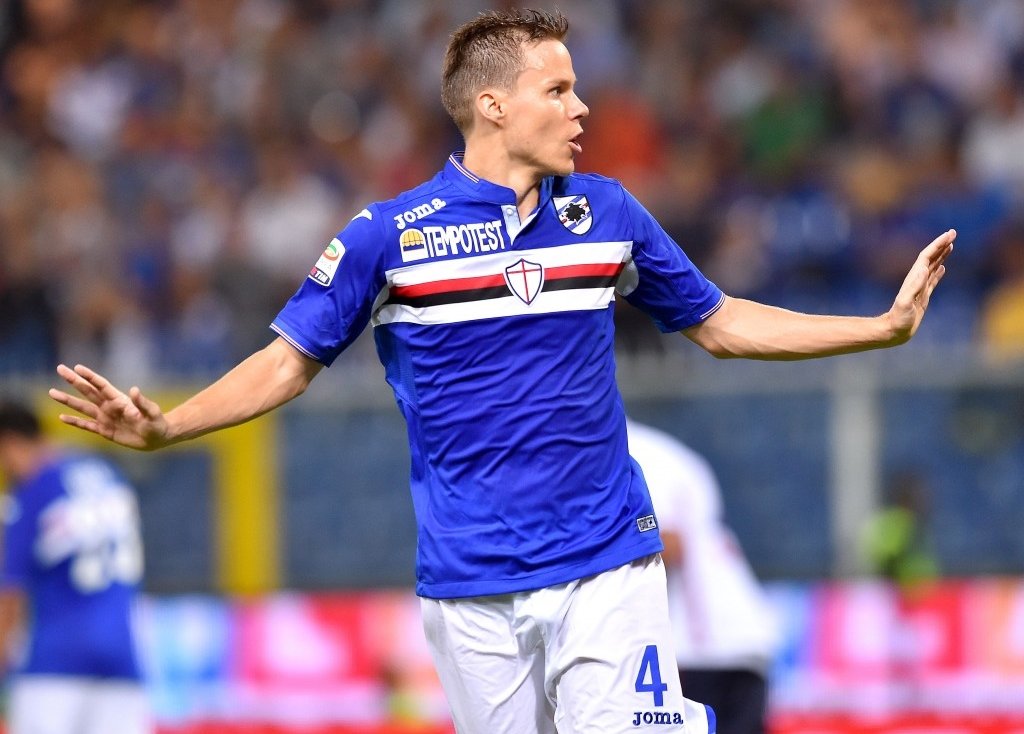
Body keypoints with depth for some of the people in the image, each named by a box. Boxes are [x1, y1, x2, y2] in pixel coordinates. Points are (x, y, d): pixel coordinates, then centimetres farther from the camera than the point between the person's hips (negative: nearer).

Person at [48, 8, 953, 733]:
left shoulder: (609, 214, 6)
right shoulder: (389, 236, -2)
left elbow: (719, 323, 17)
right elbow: (291, 361, 3)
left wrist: (887, 325, 13)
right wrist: (160, 428, -11)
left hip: (609, 569, 1)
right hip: (472, 586, -1)